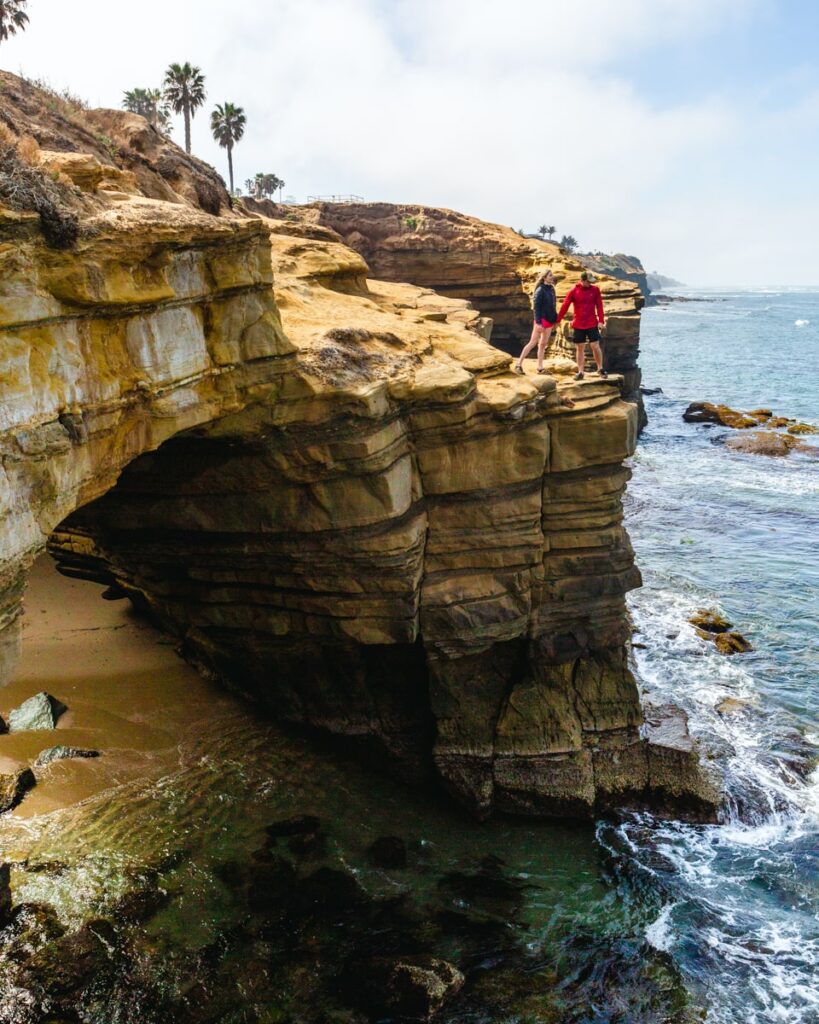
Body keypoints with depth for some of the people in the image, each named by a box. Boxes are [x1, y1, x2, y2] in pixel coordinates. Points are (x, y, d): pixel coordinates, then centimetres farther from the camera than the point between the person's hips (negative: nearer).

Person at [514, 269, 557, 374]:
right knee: (533, 343, -5)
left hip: (550, 320, 7)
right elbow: (536, 307, -16)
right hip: (541, 319, -7)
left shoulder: (551, 289, 9)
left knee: (543, 344, 9)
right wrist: (538, 322, -21)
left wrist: (555, 318, 13)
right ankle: (519, 364, 1)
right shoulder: (540, 290, -12)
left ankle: (540, 367, 13)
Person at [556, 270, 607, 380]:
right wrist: (558, 321, -2)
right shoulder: (574, 291, -5)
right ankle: (580, 372, 13)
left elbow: (599, 305, 0)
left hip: (592, 324, 0)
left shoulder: (595, 289, -2)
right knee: (580, 348, 5)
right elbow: (565, 306, -3)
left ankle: (600, 368, 16)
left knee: (596, 346, -1)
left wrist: (601, 320, -6)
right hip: (578, 325, 0)